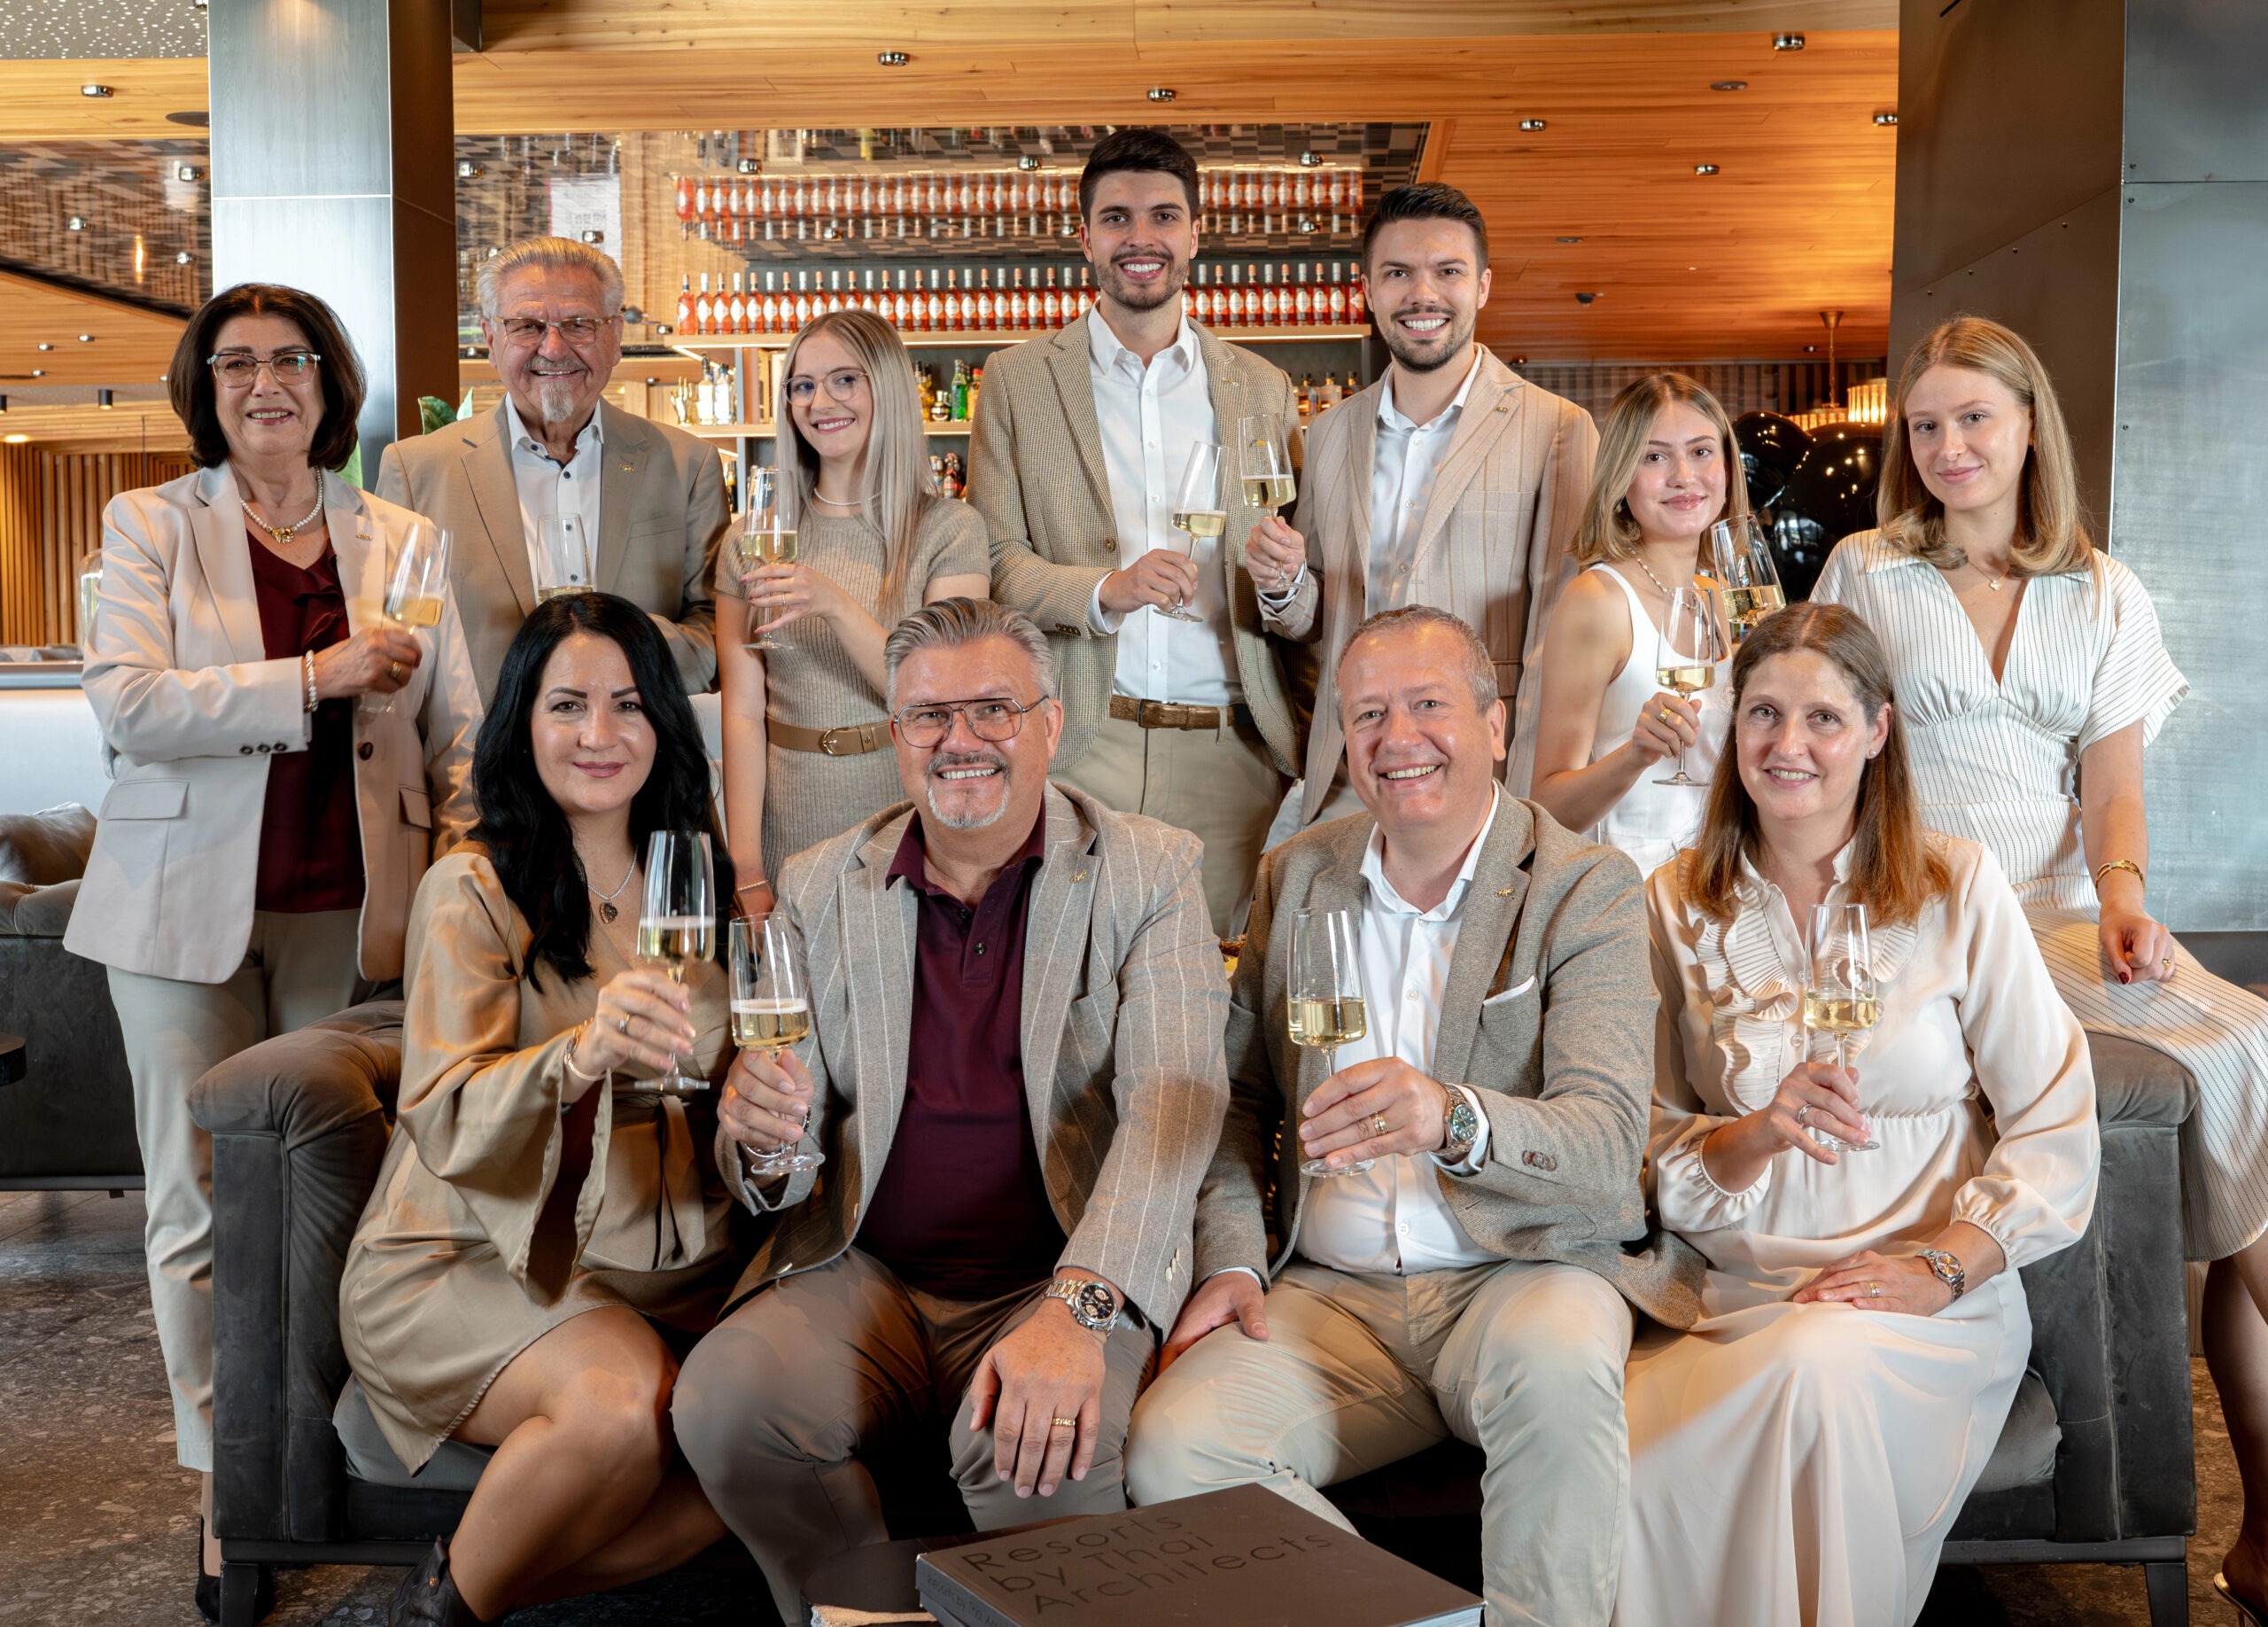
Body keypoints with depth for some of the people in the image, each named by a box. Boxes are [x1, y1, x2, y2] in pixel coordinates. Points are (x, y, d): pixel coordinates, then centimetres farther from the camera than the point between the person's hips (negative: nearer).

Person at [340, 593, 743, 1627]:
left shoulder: (699, 882, 11)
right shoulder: (473, 891, -4)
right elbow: (445, 1124, -16)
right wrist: (579, 1055, -37)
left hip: (662, 1266, 5)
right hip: (463, 1262, -4)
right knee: (624, 1403, -33)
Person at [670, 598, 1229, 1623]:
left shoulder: (1150, 873, 0)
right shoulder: (820, 886, 9)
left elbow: (1172, 1103, -14)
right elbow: (785, 1161, 12)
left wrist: (1077, 1308, -30)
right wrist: (762, 1135, -16)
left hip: (1062, 1280, -3)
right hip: (865, 1272, 3)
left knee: (1043, 1443, -33)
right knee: (723, 1398, -25)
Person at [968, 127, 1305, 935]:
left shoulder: (1262, 390, 14)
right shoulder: (1018, 380, 8)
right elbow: (994, 564, 2)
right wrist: (1104, 590, -17)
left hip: (1225, 754, 2)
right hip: (1076, 747, -1)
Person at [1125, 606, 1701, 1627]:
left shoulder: (1588, 889, -3)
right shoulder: (1296, 875, 11)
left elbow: (1608, 1142, -16)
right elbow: (1241, 1099, 17)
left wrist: (1451, 1119, -37)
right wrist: (1231, 1261, -1)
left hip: (1524, 1273, -3)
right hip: (1329, 1292, 4)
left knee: (1555, 1360, -37)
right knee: (1169, 1450, -22)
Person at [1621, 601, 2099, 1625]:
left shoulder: (1958, 887, 3)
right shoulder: (1677, 906, 7)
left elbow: (2057, 1129, 0)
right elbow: (1654, 1160, 4)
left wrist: (1939, 1267, -12)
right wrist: (1760, 1134, -16)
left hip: (1931, 1305, 0)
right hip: (1730, 1301, 1)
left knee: (1821, 1367, -36)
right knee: (1618, 1474, -32)